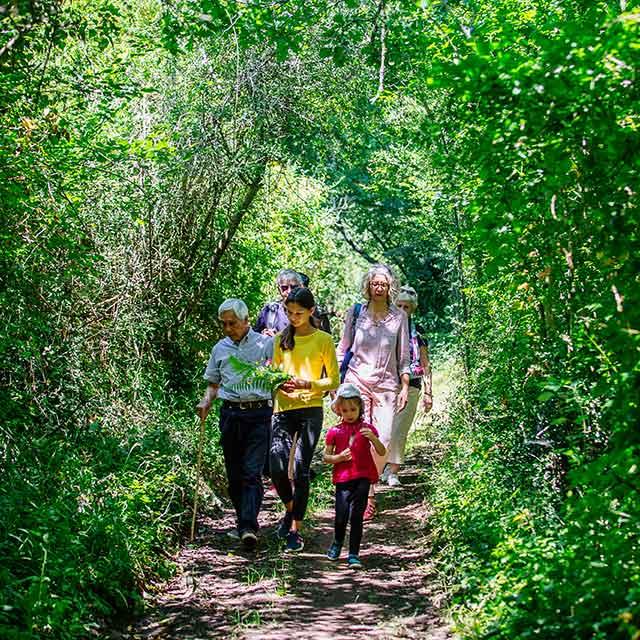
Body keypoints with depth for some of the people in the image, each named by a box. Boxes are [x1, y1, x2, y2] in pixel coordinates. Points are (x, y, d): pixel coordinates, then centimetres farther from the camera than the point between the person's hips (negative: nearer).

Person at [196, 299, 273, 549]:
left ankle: (248, 526, -17)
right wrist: (206, 402, 3)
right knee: (234, 474, 7)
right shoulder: (220, 349, 14)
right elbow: (214, 383, 23)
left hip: (259, 413, -4)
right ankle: (242, 520, 19)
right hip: (230, 413, 4)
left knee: (252, 472, -12)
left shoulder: (265, 344, 2)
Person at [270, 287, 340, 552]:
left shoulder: (323, 340, 1)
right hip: (283, 409, 3)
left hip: (310, 410, -3)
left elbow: (333, 381, 1)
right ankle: (290, 508, 22)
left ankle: (296, 530, 4)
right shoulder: (281, 339, 11)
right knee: (277, 467, -8)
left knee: (301, 469, -5)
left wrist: (307, 384, -15)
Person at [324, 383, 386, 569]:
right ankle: (337, 543, 27)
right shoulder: (334, 432, 5)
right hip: (343, 478, 0)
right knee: (341, 514, -4)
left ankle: (354, 554, 5)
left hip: (363, 478, 0)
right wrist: (339, 457, -10)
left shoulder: (367, 428, 5)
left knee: (357, 515, -3)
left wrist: (373, 438, -17)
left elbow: (382, 452, 0)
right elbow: (325, 457, 10)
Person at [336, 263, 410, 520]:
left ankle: (369, 486, 13)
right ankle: (366, 497, 0)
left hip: (387, 384, 1)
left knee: (383, 440, -7)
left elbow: (403, 355, 10)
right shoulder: (356, 312, 5)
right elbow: (343, 349, 10)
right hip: (357, 381, -1)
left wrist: (405, 386, 5)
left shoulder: (399, 316, 6)